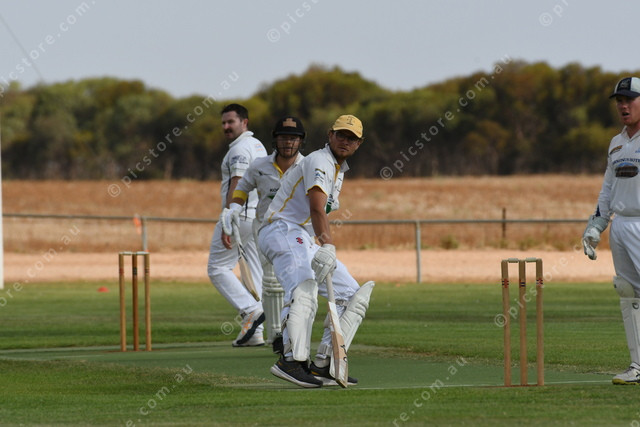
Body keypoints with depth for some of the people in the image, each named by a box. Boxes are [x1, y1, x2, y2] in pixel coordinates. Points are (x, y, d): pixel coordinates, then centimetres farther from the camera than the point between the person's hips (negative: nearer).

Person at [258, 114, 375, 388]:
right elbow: (316, 208, -28)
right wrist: (327, 246, -41)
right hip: (282, 231, -10)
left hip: (307, 242, 10)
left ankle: (323, 365, -4)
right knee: (304, 289, -35)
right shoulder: (320, 161, -11)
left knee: (353, 294, 5)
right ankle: (292, 360, -51)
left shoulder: (339, 169, 23)